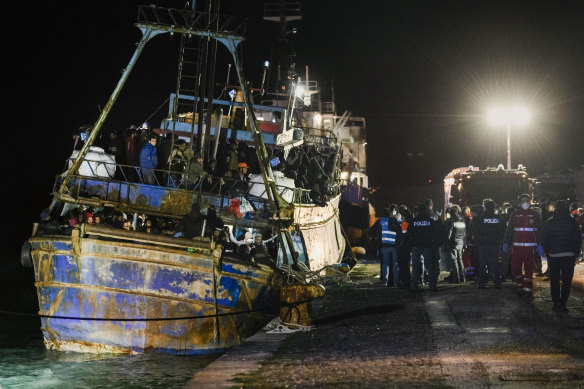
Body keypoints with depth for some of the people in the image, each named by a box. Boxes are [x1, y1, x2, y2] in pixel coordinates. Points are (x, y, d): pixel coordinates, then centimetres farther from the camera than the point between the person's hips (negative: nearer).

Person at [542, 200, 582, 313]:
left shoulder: (549, 222, 0)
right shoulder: (572, 222, -2)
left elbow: (544, 240, 3)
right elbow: (578, 239, 0)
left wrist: (547, 253, 14)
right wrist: (575, 254, 9)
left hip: (553, 256, 1)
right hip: (569, 256, -1)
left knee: (554, 280, 12)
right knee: (566, 281, 4)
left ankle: (556, 303, 6)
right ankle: (562, 304, -1)